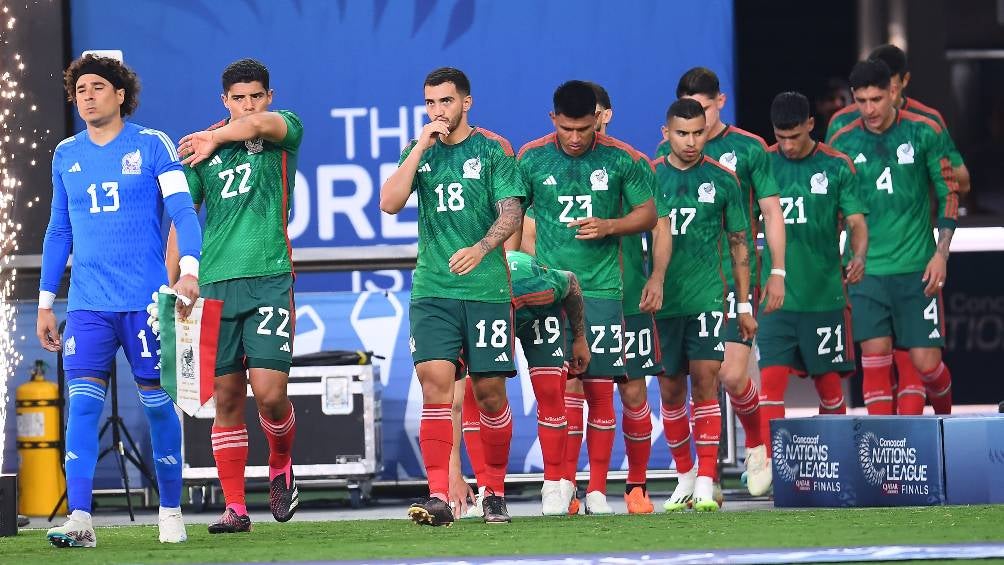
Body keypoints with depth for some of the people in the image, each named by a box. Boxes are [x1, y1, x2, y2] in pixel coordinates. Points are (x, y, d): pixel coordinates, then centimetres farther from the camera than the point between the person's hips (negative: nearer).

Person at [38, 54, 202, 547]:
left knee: (157, 403, 3)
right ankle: (79, 519, -15)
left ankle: (171, 512, 17)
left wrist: (190, 268, -21)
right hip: (87, 304, 3)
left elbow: (183, 210, -5)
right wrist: (45, 302, 16)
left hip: (145, 300, -3)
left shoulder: (152, 146, 0)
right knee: (82, 404, -10)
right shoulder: (66, 155, 12)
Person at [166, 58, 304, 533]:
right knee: (227, 398, 2)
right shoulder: (203, 148, 12)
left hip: (269, 278, -3)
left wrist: (216, 137, -36)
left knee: (269, 392, -11)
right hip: (216, 283, 3)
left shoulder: (286, 132, 4)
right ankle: (234, 507, 7)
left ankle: (281, 466, 19)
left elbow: (261, 123, -20)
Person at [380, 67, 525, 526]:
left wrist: (480, 249, -21)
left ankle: (494, 492, 18)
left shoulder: (493, 149, 3)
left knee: (489, 389, 2)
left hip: (486, 288, -2)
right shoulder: (419, 151, 12)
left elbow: (511, 212, -3)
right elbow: (389, 203, 0)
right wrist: (420, 148, -6)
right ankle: (438, 497, -16)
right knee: (435, 381, -12)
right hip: (431, 289, 2)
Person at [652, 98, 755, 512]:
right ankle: (685, 474, 22)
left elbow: (739, 244, 10)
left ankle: (706, 482, -11)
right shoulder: (649, 177, 4)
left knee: (705, 380, -11)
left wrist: (745, 306, 9)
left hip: (707, 296, -2)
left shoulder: (722, 180, 4)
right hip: (662, 299, 2)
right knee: (670, 388, 7)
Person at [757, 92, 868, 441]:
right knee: (771, 382, -9)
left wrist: (859, 256, -21)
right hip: (776, 296, 0)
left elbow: (856, 221, -2)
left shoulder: (837, 166, 0)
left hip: (824, 294, 0)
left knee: (829, 384, 7)